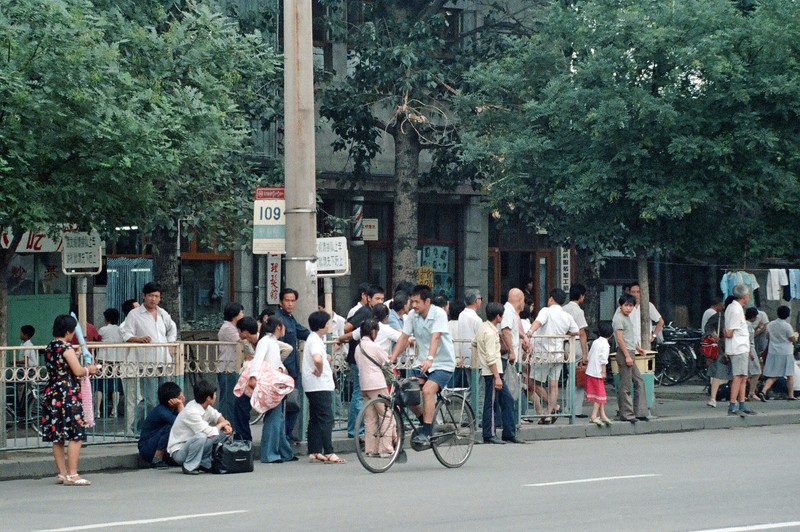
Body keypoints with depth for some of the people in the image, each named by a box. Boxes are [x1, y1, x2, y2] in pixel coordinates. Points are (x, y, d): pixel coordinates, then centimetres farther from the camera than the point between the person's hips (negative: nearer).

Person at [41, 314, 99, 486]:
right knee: (75, 436, -5)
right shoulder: (66, 348, -12)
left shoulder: (49, 348, 11)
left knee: (57, 437, 11)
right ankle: (72, 474, -8)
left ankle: (62, 473, 16)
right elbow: (77, 371, -15)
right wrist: (89, 369, 4)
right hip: (67, 394, -8)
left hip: (51, 394, 8)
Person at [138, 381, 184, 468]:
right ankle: (156, 460, -20)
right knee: (171, 427, -28)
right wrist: (180, 405, -26)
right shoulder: (161, 411, -23)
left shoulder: (174, 409, 1)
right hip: (146, 449, -8)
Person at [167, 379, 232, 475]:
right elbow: (210, 433, -28)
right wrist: (221, 424, -8)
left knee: (223, 433, 4)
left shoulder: (204, 406, -1)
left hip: (191, 444, 9)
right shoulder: (192, 412, -28)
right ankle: (189, 466, -17)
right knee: (201, 437, -37)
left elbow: (217, 416, 17)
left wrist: (225, 426, -5)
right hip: (178, 452, -9)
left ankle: (205, 463, 5)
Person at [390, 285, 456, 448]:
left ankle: (425, 434, -24)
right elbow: (404, 338, 1)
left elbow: (435, 338, -30)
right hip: (421, 363, 6)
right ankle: (425, 421, 14)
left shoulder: (438, 314, -16)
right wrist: (391, 359, -10)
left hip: (443, 363, -6)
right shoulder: (412, 315, 0)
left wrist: (430, 359, -45)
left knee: (427, 390, -28)